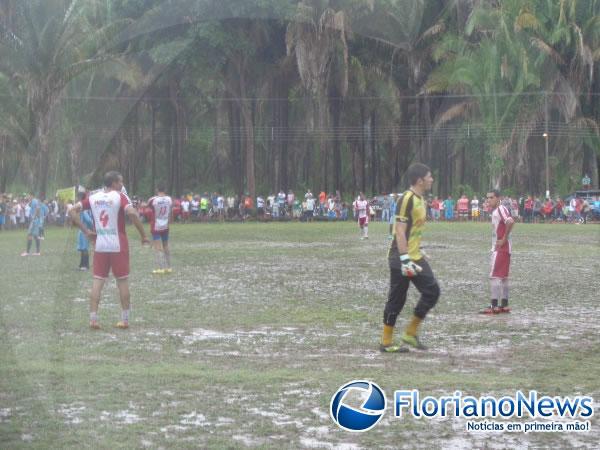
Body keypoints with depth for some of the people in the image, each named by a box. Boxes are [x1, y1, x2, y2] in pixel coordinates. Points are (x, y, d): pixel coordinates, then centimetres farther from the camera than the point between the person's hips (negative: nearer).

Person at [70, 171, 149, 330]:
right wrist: (143, 235, -15)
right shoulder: (120, 197, -8)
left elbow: (73, 211, 5)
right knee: (122, 281, 5)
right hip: (118, 245, -4)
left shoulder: (93, 197, 6)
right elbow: (132, 213, -23)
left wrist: (86, 231, 7)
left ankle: (93, 319, -2)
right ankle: (125, 320, 8)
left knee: (97, 281, 4)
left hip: (100, 245, 4)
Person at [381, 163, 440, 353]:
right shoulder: (406, 199, -17)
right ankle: (386, 342, 9)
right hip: (402, 259, -9)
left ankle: (411, 333, 12)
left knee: (432, 291, 3)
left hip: (415, 257, 9)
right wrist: (405, 260, -24)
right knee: (397, 300, -2)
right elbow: (400, 231, -21)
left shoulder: (420, 199, 12)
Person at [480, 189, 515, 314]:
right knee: (503, 276, 13)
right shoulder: (495, 211, 15)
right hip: (497, 248, 10)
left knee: (494, 276, -10)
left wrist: (504, 239, -23)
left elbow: (510, 222, -30)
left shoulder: (501, 209, -14)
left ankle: (494, 306, -11)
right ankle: (504, 305, 17)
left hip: (501, 248, -10)